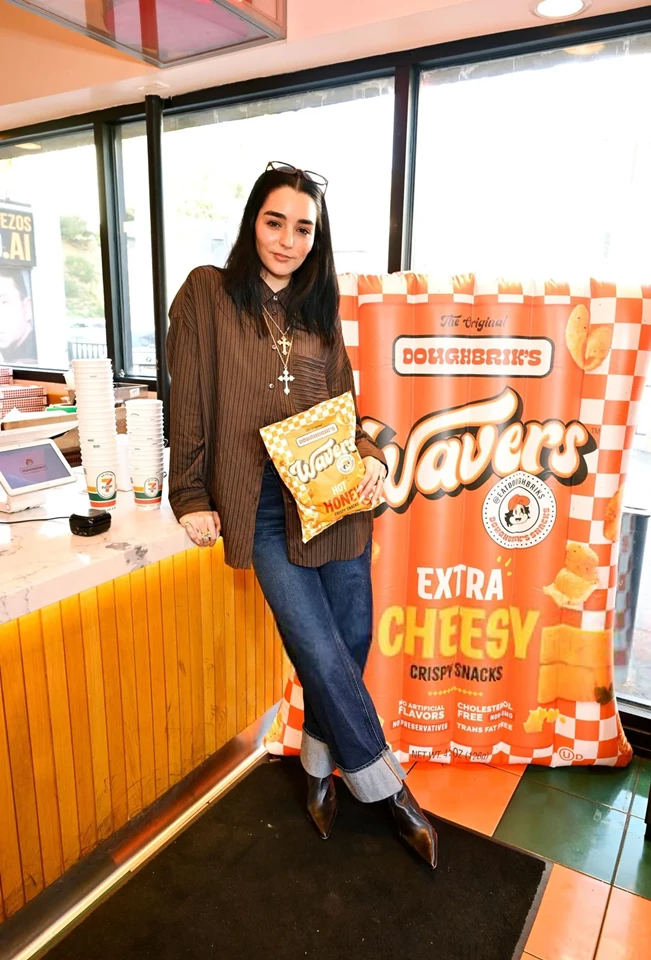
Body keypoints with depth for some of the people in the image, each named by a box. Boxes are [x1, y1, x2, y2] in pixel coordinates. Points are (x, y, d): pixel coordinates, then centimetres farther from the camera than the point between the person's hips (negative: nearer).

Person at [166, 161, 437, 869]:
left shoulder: (320, 308, 13)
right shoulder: (209, 293, 2)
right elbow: (189, 404, 0)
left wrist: (371, 454, -2)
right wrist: (191, 497, -2)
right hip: (262, 504, -4)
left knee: (351, 641, 7)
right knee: (322, 652, -6)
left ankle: (320, 764, 34)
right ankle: (387, 786, 18)